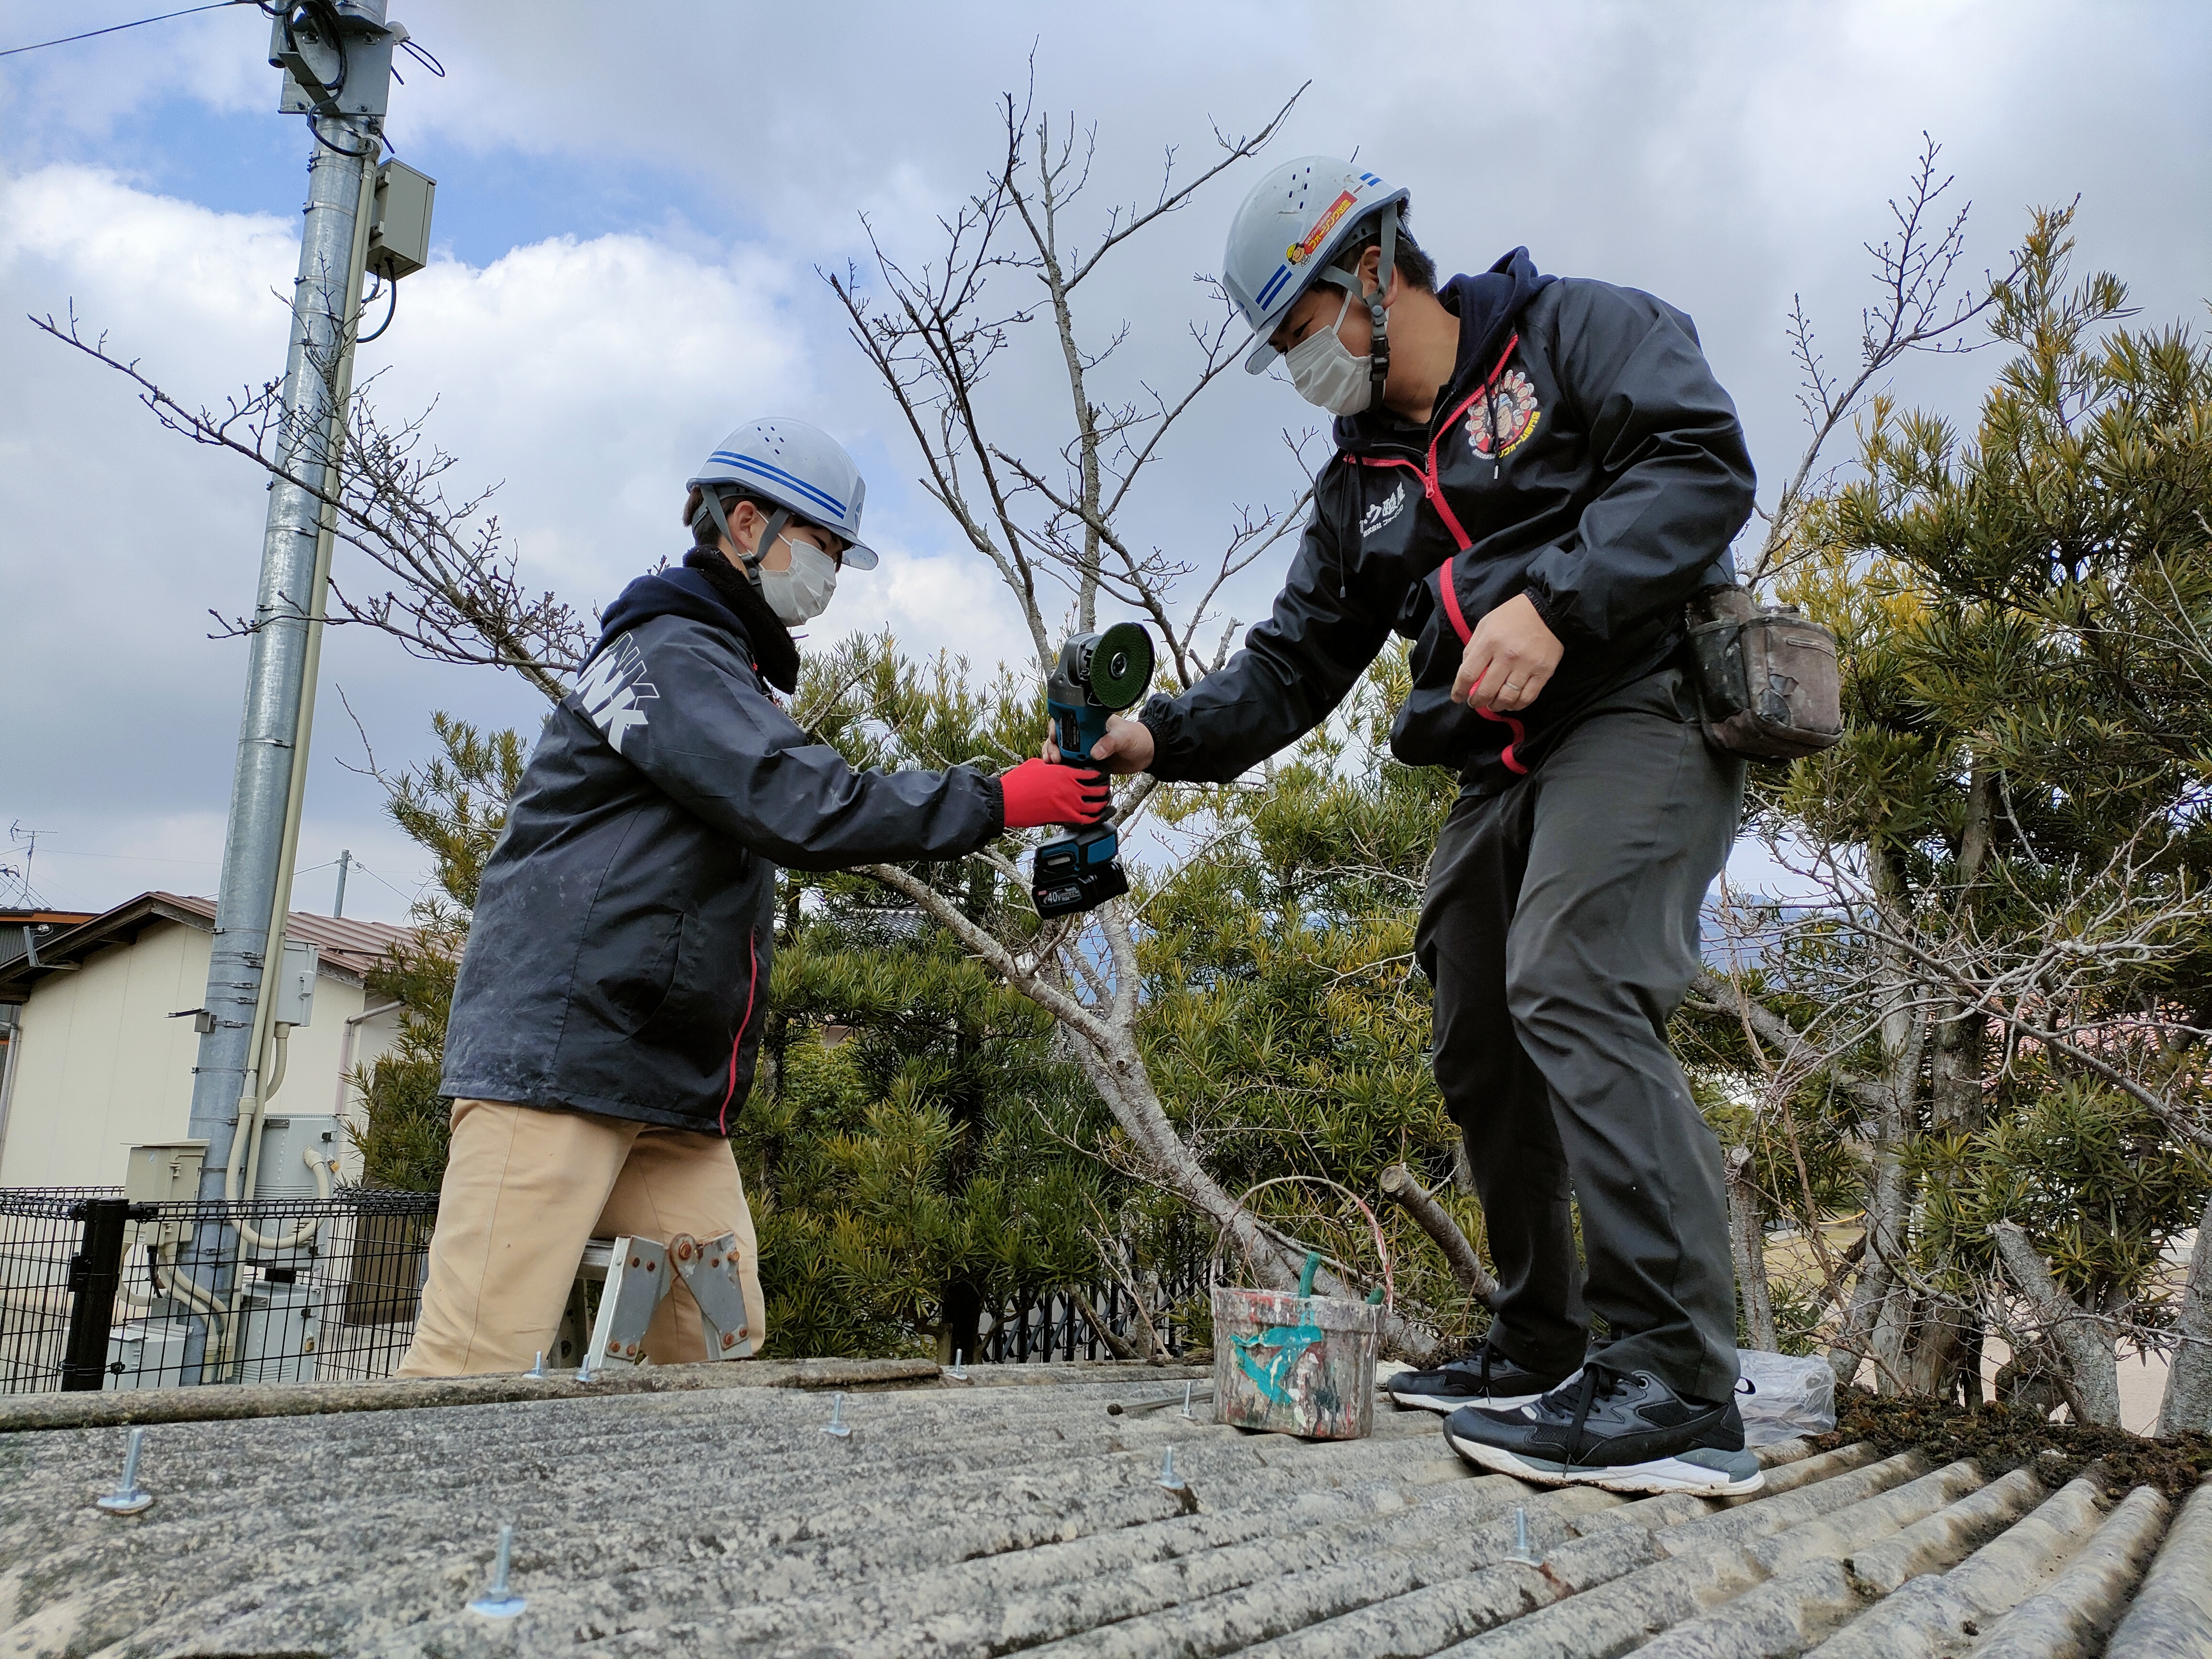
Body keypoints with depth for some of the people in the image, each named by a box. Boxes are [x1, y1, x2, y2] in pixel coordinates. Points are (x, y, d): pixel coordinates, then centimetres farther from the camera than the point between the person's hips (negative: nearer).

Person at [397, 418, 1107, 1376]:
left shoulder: (731, 670, 26)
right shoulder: (668, 649, -7)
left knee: (721, 1357, 2)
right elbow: (801, 807, -18)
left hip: (674, 1089, 10)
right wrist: (996, 803, -13)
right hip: (559, 1056, -10)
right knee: (482, 1369, -14)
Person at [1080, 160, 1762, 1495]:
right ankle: (1538, 1350, 21)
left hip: (1642, 709, -8)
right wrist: (1162, 737, 0)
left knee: (1569, 987, -26)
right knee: (1482, 1051, 6)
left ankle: (1678, 1390, -25)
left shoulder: (1576, 332, 2)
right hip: (1505, 770, 8)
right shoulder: (1365, 486, 20)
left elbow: (1703, 462, -13)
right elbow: (1292, 670, 15)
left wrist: (1553, 599, -26)